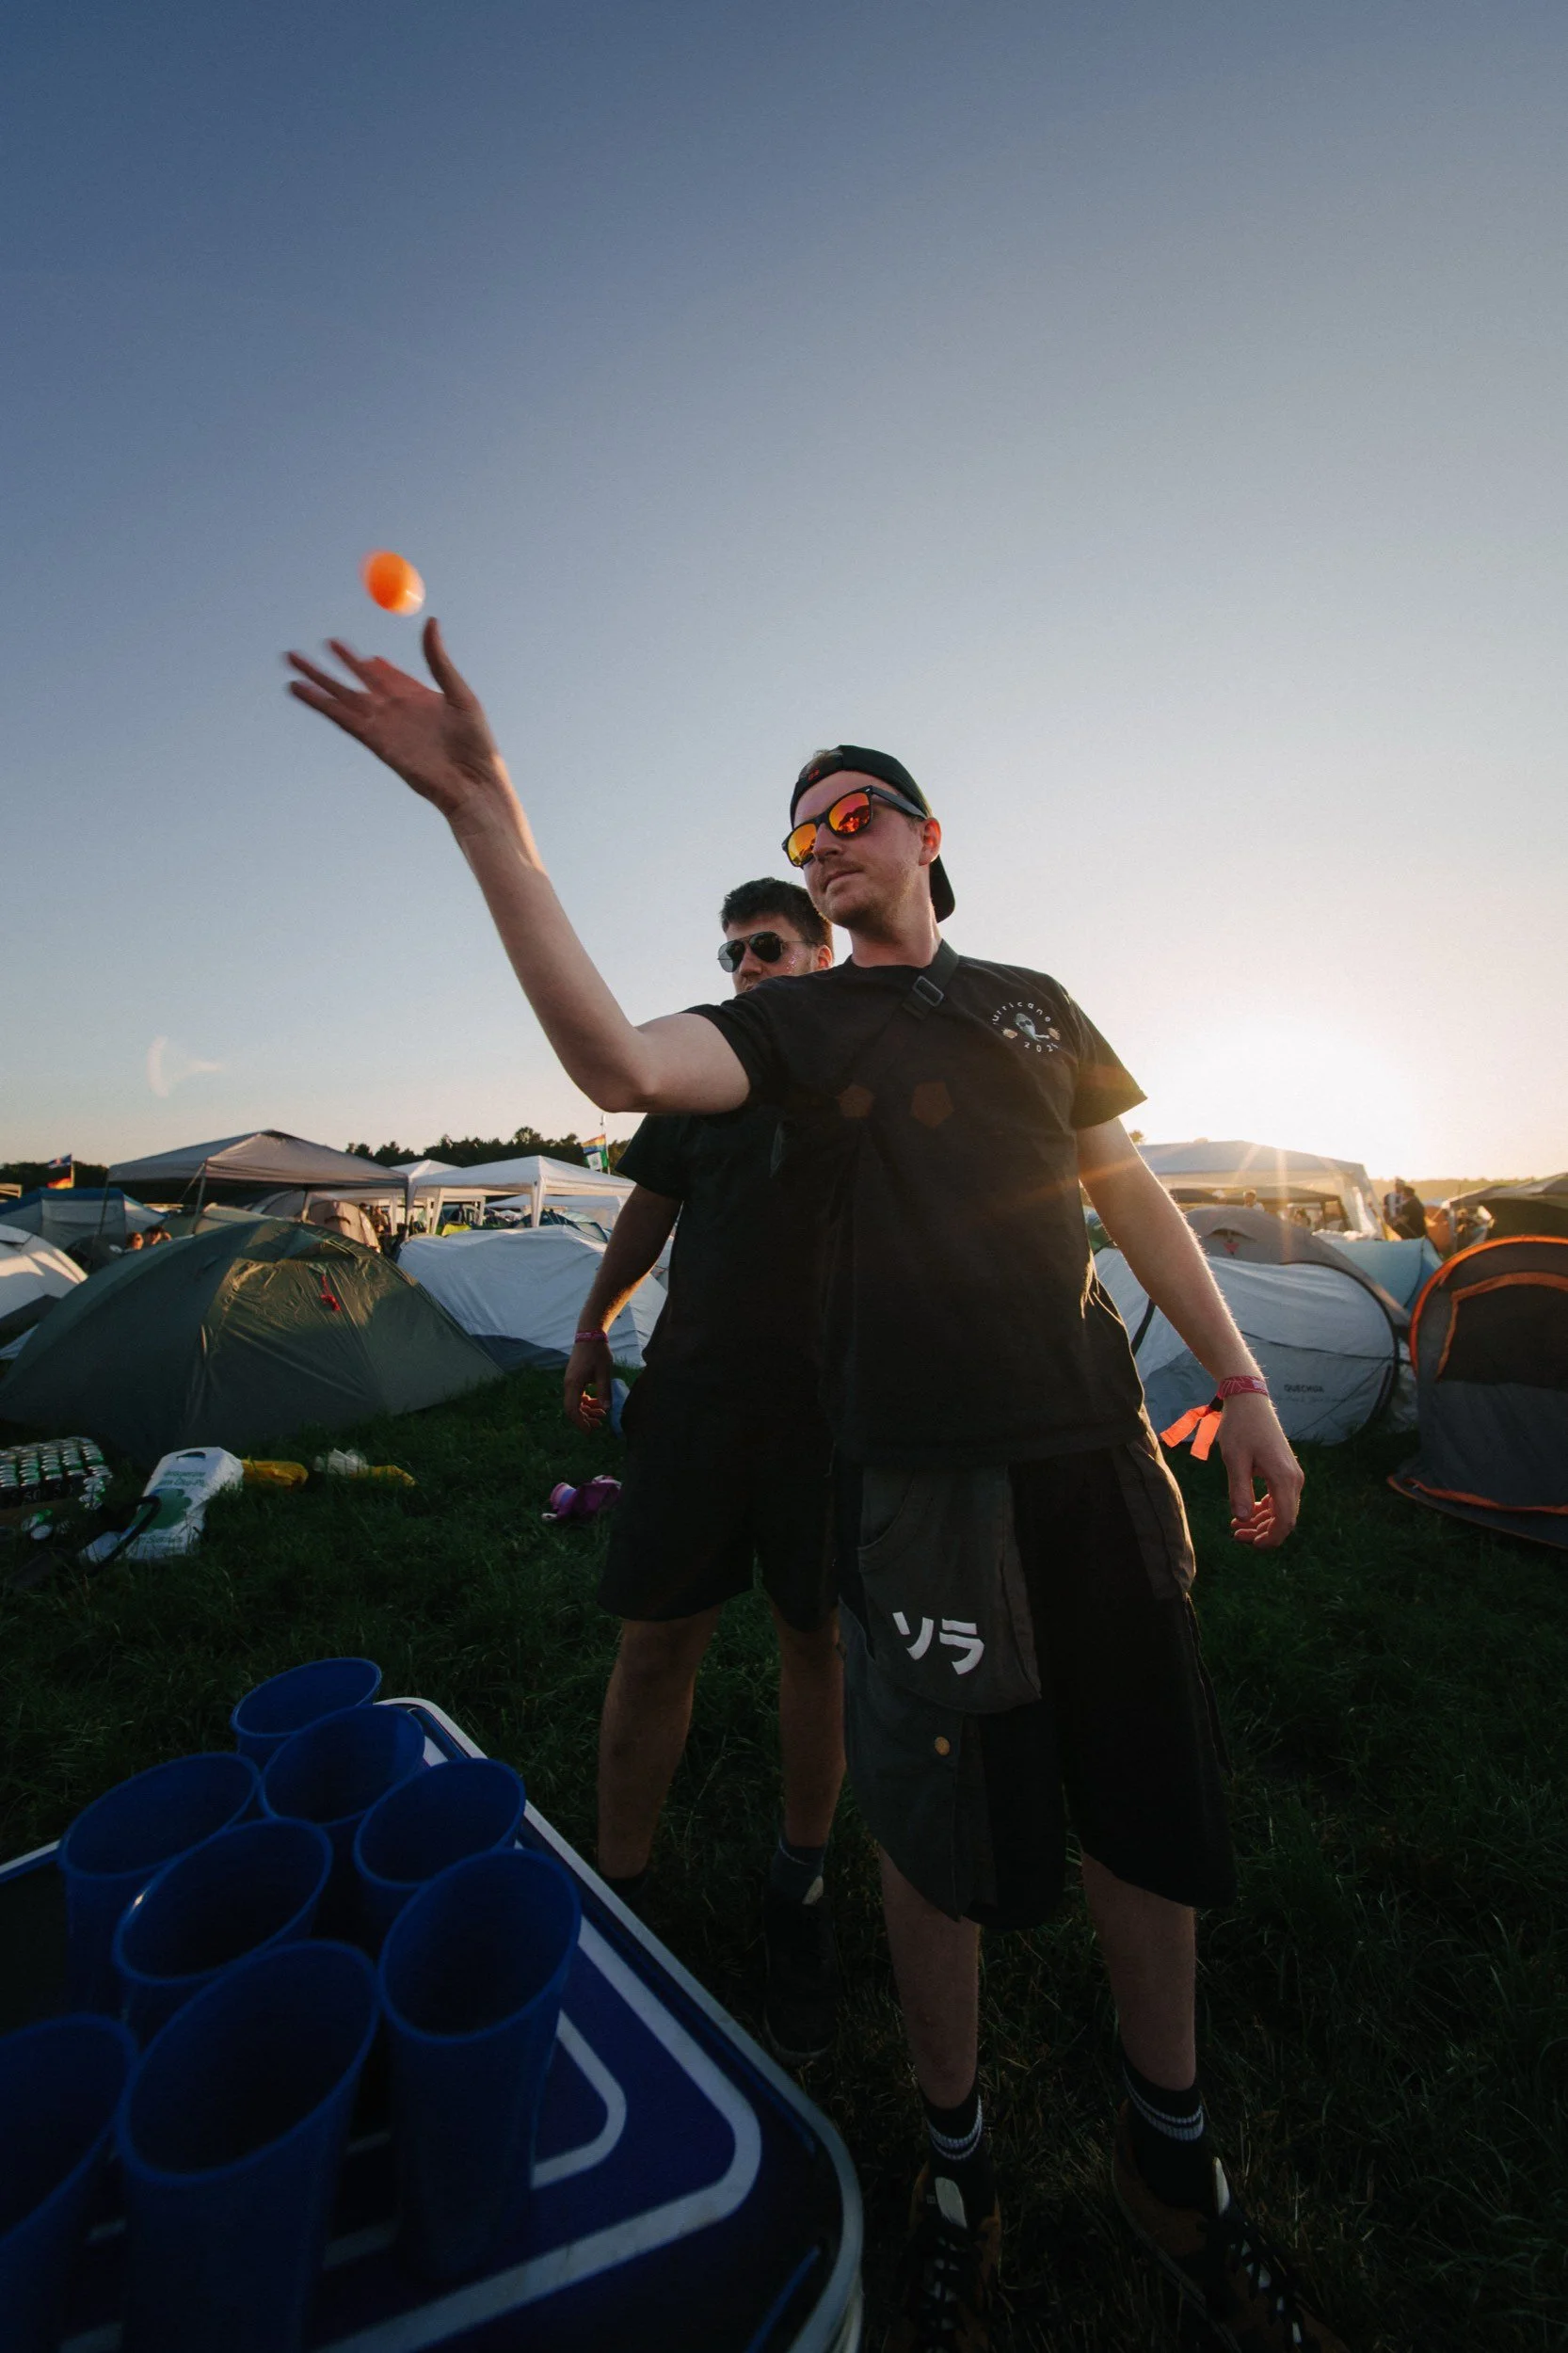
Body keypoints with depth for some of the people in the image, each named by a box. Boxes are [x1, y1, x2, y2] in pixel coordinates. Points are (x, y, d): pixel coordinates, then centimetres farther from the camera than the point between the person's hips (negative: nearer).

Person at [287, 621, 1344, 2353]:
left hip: (1097, 1445, 4)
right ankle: (953, 2156, 39)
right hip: (918, 1465, -3)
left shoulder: (1034, 1002, 15)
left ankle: (1168, 2155, 41)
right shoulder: (794, 1016, 4)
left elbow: (1133, 1198, 14)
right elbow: (617, 1063, -16)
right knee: (942, 1820, 9)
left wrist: (1242, 1385, 10)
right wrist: (486, 816, -19)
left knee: (1150, 1796, 14)